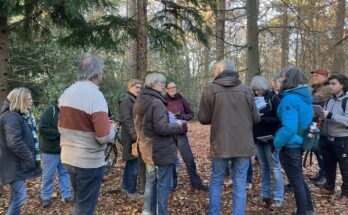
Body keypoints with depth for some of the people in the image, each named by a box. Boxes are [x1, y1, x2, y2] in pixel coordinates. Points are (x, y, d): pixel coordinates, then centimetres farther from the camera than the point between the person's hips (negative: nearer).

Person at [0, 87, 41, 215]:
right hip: (14, 165, -10)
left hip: (18, 163, 10)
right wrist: (30, 158, -18)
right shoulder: (11, 117, -20)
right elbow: (15, 143, -28)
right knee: (20, 195, -10)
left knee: (17, 195, 18)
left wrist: (32, 157, 14)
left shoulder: (20, 116, 14)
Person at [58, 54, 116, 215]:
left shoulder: (66, 93, 6)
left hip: (68, 158, 8)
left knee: (78, 202, 24)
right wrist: (112, 127, -3)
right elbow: (104, 136, -23)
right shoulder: (95, 95, -19)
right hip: (90, 161, -8)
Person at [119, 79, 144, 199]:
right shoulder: (126, 100, -12)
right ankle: (131, 191, 6)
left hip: (136, 136, 10)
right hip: (132, 137, -10)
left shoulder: (135, 100, 16)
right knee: (134, 165, -4)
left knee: (131, 163, 18)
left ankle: (126, 187, 31)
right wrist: (135, 135, -24)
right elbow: (126, 120, -21)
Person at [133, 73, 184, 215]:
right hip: (161, 150, -9)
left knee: (151, 181, 20)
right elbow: (161, 128, -27)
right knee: (164, 184, 2)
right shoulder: (156, 103, -21)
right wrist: (178, 126, -10)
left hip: (147, 149, 9)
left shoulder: (139, 101, 10)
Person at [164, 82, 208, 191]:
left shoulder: (181, 99, 2)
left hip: (180, 133, 1)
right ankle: (172, 184, 23)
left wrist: (183, 116, -13)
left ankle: (196, 183, 12)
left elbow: (191, 114, 7)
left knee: (189, 159, 1)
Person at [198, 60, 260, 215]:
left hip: (220, 144, 0)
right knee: (240, 184, 10)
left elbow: (203, 119, -1)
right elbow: (256, 118, 4)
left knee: (216, 181, 17)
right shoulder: (246, 90, -2)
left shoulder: (210, 90, -6)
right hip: (243, 144, 1)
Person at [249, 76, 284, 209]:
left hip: (270, 138, -6)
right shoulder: (254, 99, 9)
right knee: (264, 167, 13)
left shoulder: (273, 98, -8)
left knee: (274, 167, -1)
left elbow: (279, 119, -13)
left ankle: (278, 198, 5)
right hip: (258, 138, 6)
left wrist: (262, 119, -21)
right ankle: (265, 194, 22)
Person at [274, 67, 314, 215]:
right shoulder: (305, 96, 6)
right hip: (300, 142, 9)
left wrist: (276, 142, -15)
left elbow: (289, 128, -29)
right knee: (299, 178, 23)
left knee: (295, 181, 5)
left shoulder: (290, 99, -23)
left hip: (290, 145, -9)